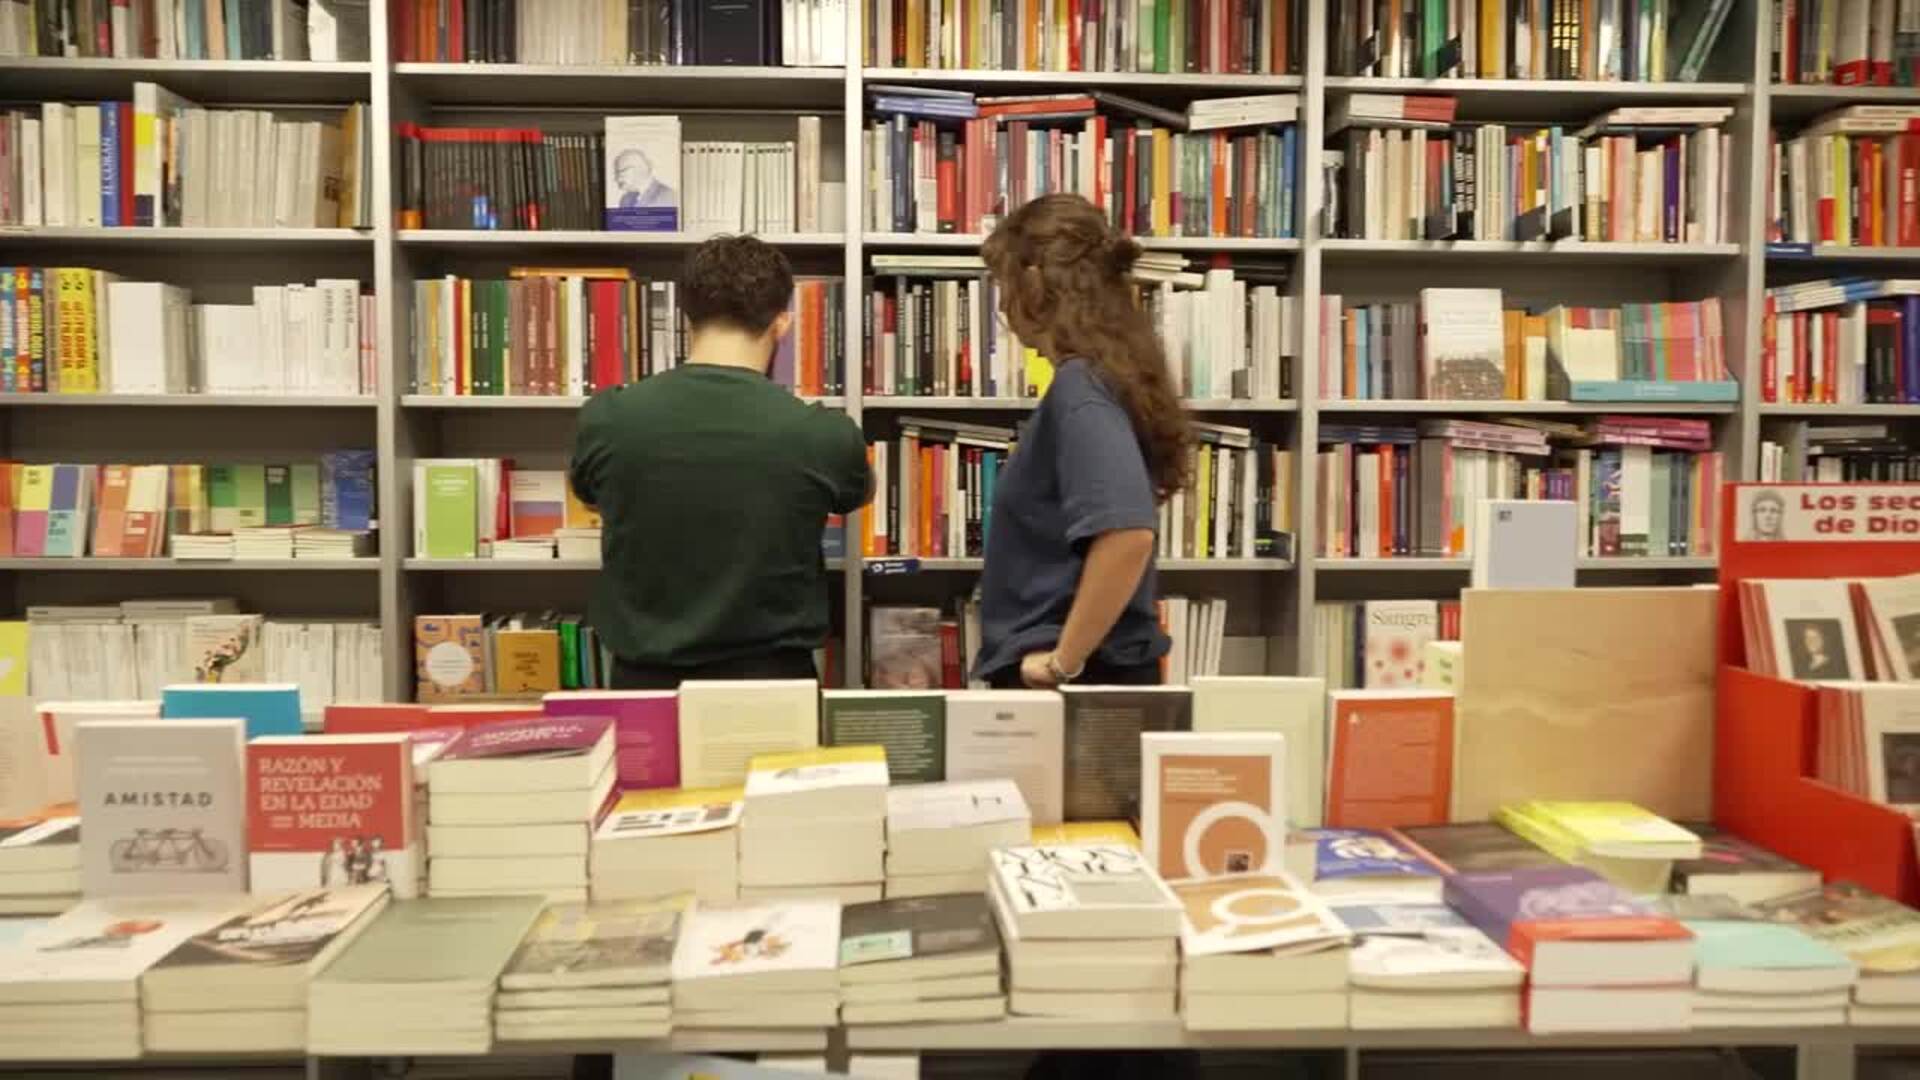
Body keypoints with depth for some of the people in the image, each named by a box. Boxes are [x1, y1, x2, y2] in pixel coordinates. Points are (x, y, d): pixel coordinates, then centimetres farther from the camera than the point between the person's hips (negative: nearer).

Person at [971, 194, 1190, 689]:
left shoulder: (1079, 388, -19)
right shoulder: (1107, 376, 8)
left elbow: (1126, 533, -32)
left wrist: (1063, 662, -23)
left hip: (1080, 678, -8)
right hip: (1102, 670, 8)